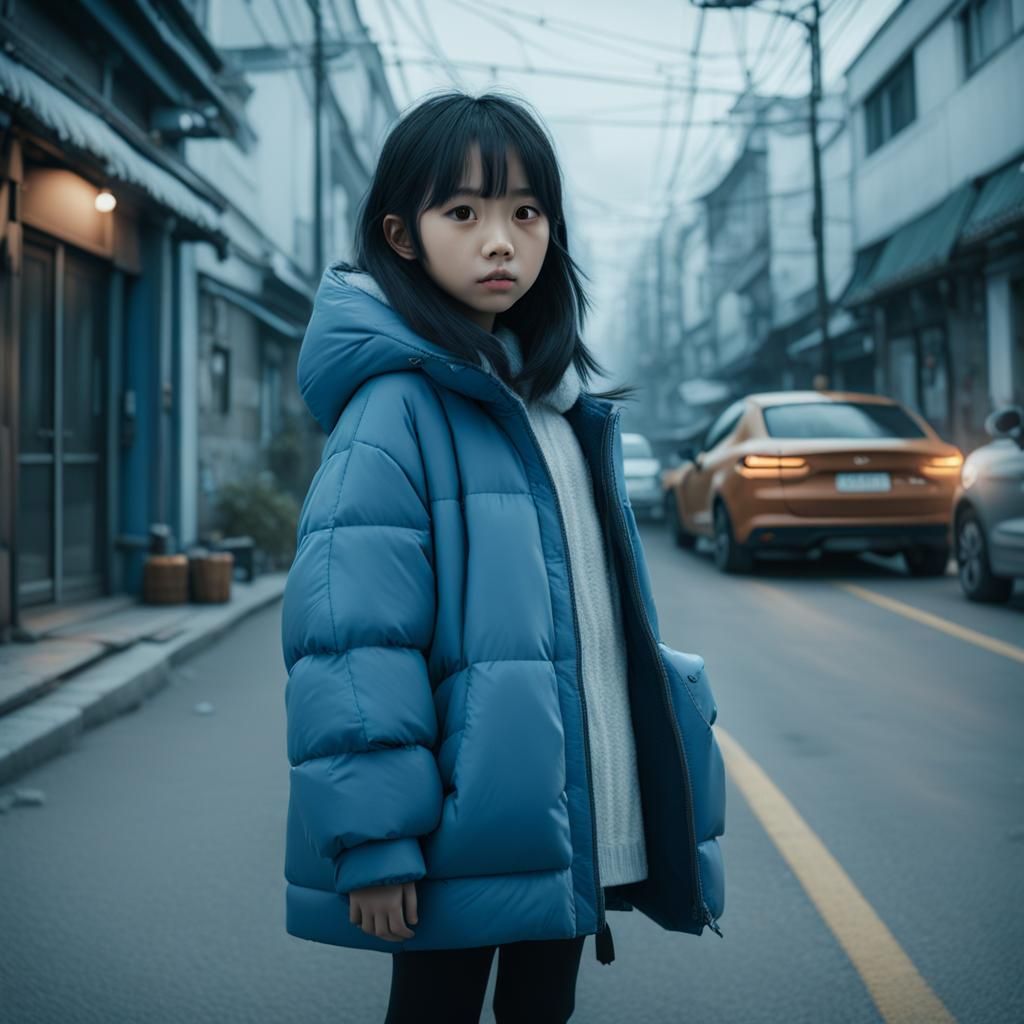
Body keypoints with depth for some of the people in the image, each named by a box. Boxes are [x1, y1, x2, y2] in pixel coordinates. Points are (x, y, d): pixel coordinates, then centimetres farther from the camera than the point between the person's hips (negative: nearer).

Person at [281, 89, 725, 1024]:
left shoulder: (566, 403, 10)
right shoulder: (398, 405, -14)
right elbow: (348, 629, -20)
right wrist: (371, 838, -22)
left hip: (576, 827, 7)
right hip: (468, 833, -7)